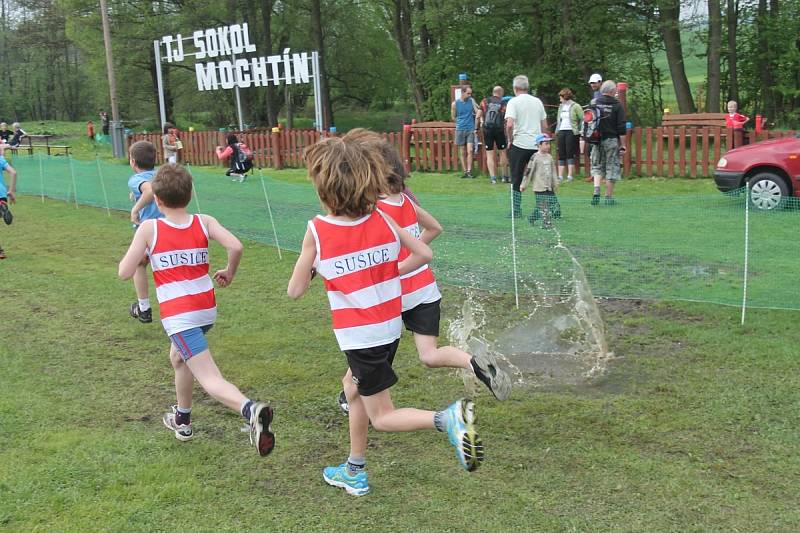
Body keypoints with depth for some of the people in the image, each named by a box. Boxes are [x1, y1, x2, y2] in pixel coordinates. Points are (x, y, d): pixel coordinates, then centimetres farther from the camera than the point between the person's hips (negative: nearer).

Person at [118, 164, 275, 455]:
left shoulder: (149, 228, -7)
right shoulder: (204, 222, 0)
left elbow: (124, 272, -7)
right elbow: (235, 246, -14)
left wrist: (141, 254, 13)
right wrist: (229, 272, 6)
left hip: (178, 316, -6)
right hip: (207, 308, 6)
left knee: (210, 379, -13)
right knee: (178, 357, 32)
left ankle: (250, 409, -40)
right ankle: (182, 420, 47)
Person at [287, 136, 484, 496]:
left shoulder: (317, 231, -17)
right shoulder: (381, 219, -5)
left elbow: (295, 291, -11)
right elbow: (423, 254, 0)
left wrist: (311, 269, 8)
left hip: (359, 335, -6)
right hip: (390, 326, 6)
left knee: (382, 417, 5)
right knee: (353, 388, 27)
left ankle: (447, 418, -22)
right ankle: (355, 473, 37)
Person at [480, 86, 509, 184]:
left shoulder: (484, 101, 2)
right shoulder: (504, 104, 0)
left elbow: (478, 116, 3)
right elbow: (506, 121, -1)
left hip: (487, 129, 1)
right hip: (499, 130, -1)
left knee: (489, 154, 4)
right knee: (502, 152, 13)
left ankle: (493, 177, -1)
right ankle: (505, 176, 18)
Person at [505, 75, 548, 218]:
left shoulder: (514, 102, -6)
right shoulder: (538, 101, 10)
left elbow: (509, 124, -18)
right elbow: (545, 126, 12)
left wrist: (510, 140, -5)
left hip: (519, 145, -4)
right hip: (536, 145, 4)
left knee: (516, 180, 4)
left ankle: (516, 210, 4)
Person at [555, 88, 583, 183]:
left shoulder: (575, 106, -4)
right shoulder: (561, 107, 16)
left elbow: (583, 119, -6)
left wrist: (579, 129, -9)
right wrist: (556, 132, 15)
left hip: (571, 132, -6)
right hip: (561, 132, 6)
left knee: (570, 154, -6)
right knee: (561, 155, 4)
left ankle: (570, 175, -4)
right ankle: (560, 176, 5)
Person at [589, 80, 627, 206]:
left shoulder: (594, 104, 4)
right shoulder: (617, 106, -5)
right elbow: (621, 128, -7)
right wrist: (623, 144, -3)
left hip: (597, 140, 3)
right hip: (612, 140, -3)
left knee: (597, 167, 14)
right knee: (611, 168, 5)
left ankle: (596, 190, -7)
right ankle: (609, 197, 7)